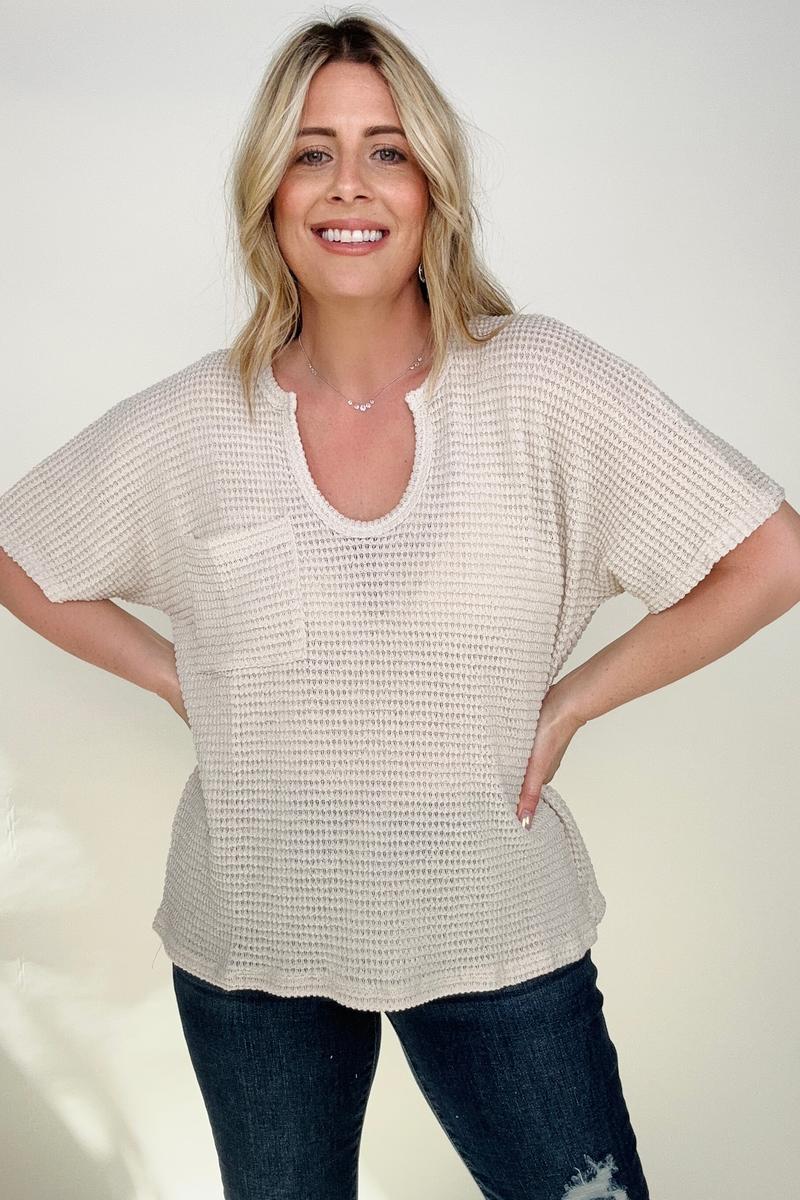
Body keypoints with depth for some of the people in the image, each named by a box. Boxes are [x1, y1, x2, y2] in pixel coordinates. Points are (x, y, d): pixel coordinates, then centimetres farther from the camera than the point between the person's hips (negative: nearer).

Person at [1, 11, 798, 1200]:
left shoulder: (543, 383, -13)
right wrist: (177, 678, -2)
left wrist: (571, 700, -10)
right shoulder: (191, 424, -8)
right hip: (251, 946, 2)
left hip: (498, 938, -1)